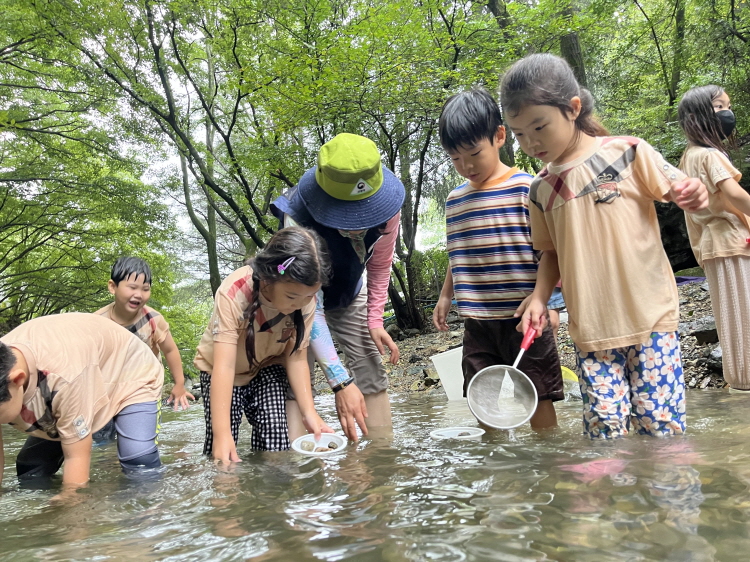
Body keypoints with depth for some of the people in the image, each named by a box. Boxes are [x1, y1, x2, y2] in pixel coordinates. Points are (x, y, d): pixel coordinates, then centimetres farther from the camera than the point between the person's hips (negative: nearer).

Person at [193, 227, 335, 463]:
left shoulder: (305, 299, -24)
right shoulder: (233, 293, -36)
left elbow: (296, 357, -18)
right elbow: (224, 366, -39)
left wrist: (309, 413, -28)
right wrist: (222, 432, -46)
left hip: (267, 368, 2)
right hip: (223, 370, -2)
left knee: (275, 446, -13)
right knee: (222, 452, -11)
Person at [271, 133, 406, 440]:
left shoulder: (387, 207, -27)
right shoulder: (299, 218, -40)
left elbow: (379, 265, -5)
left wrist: (375, 320, -10)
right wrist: (340, 381, -44)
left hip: (349, 295, 4)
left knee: (374, 375, -2)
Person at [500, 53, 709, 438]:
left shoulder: (627, 152, -4)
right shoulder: (541, 190, 7)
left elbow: (676, 187, 2)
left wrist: (693, 196, -22)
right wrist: (540, 296, 0)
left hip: (648, 316, -3)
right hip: (589, 327, 3)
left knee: (658, 420, 1)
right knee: (602, 422, 3)